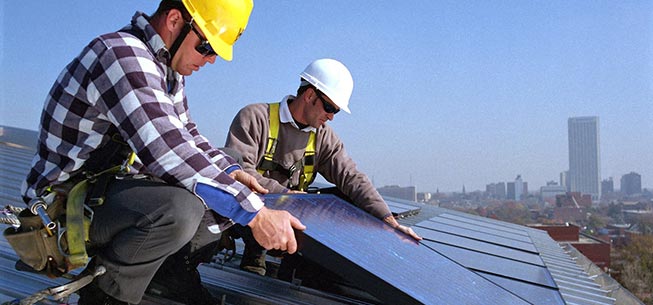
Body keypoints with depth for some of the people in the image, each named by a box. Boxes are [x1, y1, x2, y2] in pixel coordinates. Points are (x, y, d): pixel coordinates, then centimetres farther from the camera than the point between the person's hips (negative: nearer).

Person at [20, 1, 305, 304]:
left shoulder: (168, 68, 7)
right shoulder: (121, 55, -24)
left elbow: (185, 133, 15)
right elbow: (165, 148, -35)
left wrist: (231, 171, -4)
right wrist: (255, 214, -36)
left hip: (120, 184, 9)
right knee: (180, 208, -37)